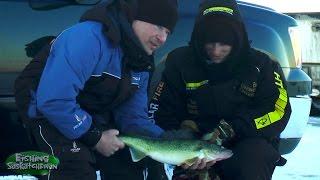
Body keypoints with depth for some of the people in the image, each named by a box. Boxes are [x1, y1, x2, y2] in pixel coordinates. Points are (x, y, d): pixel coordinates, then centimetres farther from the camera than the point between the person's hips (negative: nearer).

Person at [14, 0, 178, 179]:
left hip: (94, 118, 8)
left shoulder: (142, 62, -3)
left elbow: (133, 117, 0)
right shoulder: (89, 37, -32)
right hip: (49, 113, -8)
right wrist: (95, 137, -27)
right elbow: (53, 101, -38)